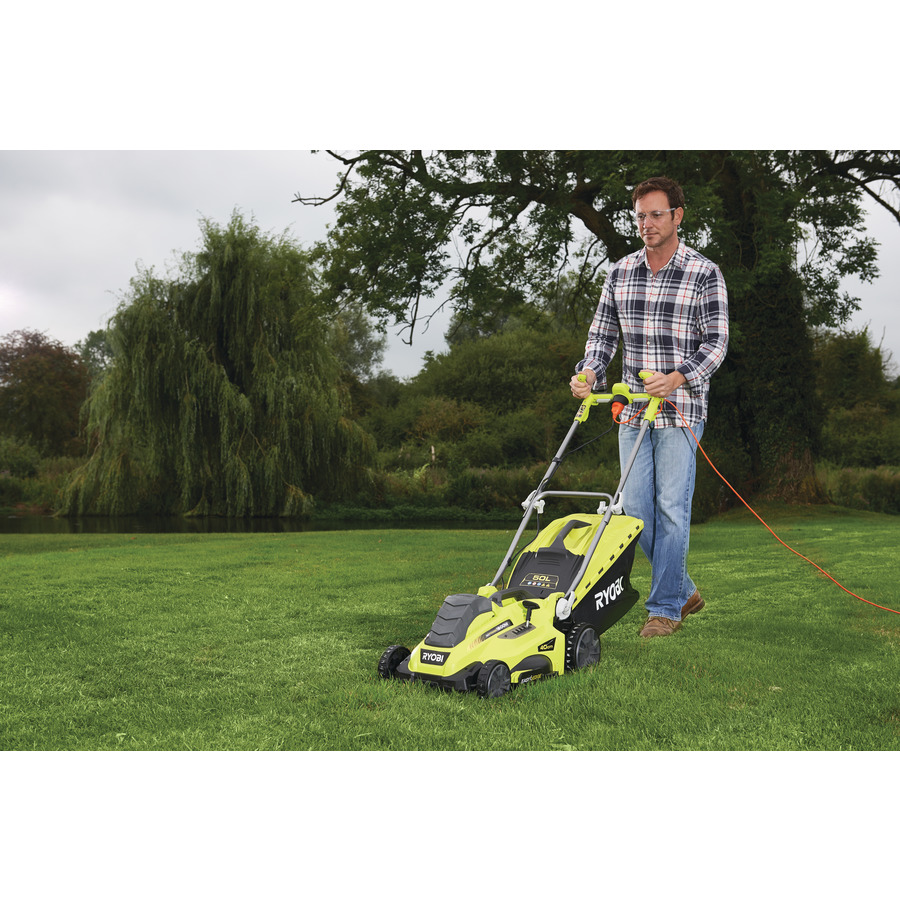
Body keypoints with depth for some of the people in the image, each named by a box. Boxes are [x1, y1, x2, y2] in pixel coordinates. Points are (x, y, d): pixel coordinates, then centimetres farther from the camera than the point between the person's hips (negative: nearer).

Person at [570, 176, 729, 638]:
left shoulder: (704, 273, -4)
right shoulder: (620, 272, 9)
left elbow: (715, 342, -8)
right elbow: (602, 333, 12)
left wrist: (677, 377, -24)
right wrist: (588, 373, -7)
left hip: (680, 410, -5)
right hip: (632, 410, 5)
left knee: (671, 508, -4)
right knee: (636, 508, 6)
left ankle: (665, 607, 9)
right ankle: (684, 590, 24)